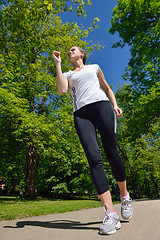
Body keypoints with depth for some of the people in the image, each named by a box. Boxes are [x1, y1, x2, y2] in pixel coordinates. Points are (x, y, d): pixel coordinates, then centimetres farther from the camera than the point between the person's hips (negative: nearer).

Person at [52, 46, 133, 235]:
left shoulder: (94, 67, 29)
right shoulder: (68, 74, 27)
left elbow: (107, 88, 30)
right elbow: (62, 90, 4)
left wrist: (115, 105, 13)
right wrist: (58, 63, 13)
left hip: (101, 105, 0)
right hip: (81, 113, 0)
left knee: (111, 153, -9)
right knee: (93, 157, -17)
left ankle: (125, 196, 16)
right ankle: (110, 214, -16)